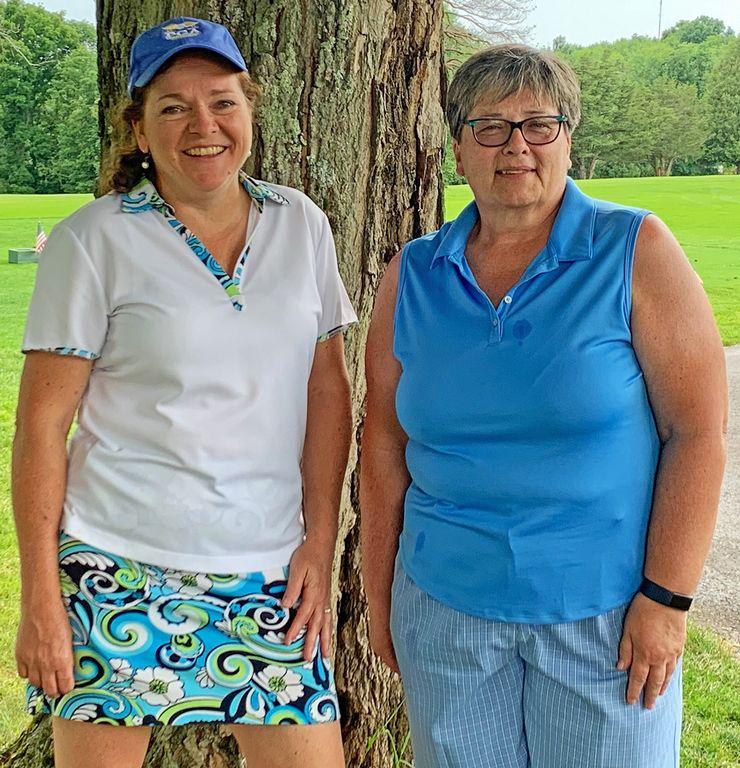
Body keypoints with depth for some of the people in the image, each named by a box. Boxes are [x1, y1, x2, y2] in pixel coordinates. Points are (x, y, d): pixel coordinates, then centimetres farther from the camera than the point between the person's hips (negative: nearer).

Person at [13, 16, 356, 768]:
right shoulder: (92, 241, -4)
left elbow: (328, 390, 8)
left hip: (270, 575, 3)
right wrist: (38, 598, -6)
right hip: (120, 569, -2)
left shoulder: (302, 225, 5)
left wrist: (320, 541, 2)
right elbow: (41, 426, -4)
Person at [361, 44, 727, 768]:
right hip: (446, 608, 3)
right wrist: (379, 596, 8)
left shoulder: (635, 250, -6)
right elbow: (385, 447, 6)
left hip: (606, 609, -2)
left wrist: (666, 598, -12)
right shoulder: (412, 274, 3)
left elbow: (697, 430, -9)